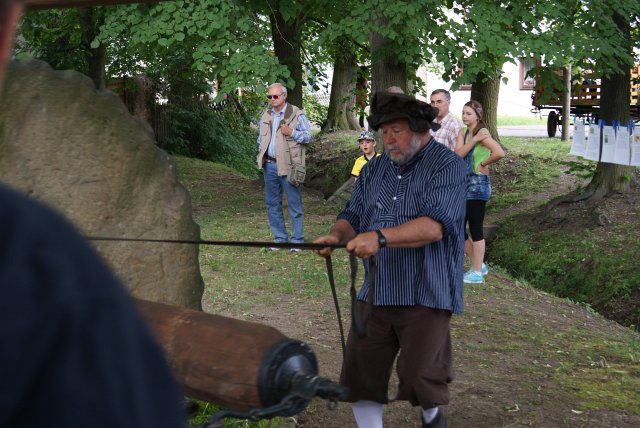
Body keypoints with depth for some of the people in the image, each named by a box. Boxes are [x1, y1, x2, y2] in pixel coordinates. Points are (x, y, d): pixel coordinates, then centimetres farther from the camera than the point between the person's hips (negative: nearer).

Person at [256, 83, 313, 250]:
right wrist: (261, 152, 8)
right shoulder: (266, 115, 12)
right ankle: (280, 238, 20)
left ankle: (297, 239, 6)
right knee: (272, 203, 10)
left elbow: (308, 137, -4)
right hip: (270, 165, 6)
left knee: (294, 204, -1)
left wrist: (292, 133, -19)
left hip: (288, 165, -6)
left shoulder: (296, 114, -6)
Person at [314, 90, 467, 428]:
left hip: (424, 295, -5)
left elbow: (435, 225, -21)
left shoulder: (447, 166, -8)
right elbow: (353, 215, 13)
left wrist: (380, 237, -31)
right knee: (359, 374, 3)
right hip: (375, 292, 6)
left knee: (417, 377, -4)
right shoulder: (374, 169, 13)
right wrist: (337, 234, -11)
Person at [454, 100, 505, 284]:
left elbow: (499, 153, -29)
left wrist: (483, 164, -15)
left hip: (477, 185, -8)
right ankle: (479, 265, 26)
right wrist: (473, 140, -16)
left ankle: (477, 273, 10)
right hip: (464, 184, 8)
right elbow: (458, 154, -7)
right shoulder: (463, 132, 9)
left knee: (475, 229, -1)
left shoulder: (483, 133, -14)